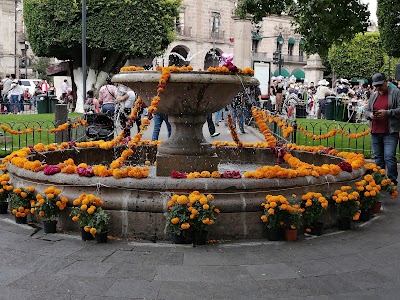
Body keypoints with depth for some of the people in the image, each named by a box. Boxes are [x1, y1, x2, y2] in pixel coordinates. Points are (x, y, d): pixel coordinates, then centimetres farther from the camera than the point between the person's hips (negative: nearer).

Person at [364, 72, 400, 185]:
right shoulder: (373, 96, 16)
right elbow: (366, 110, 20)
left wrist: (387, 112, -20)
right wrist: (370, 115, -2)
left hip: (390, 132, -5)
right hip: (375, 132, 5)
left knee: (389, 157, -11)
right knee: (378, 157, 11)